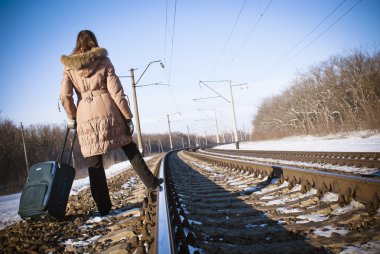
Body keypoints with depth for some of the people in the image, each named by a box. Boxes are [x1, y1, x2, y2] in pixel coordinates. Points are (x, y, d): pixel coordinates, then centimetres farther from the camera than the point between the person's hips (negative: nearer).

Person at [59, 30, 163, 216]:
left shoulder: (69, 66, 8)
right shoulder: (103, 61, 4)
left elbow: (64, 95, -2)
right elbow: (116, 91, -2)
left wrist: (71, 117, 12)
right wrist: (128, 117, 0)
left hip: (85, 115, 1)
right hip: (107, 110, -1)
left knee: (94, 163, 5)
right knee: (129, 148, 17)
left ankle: (103, 207, 10)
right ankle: (150, 181, 21)